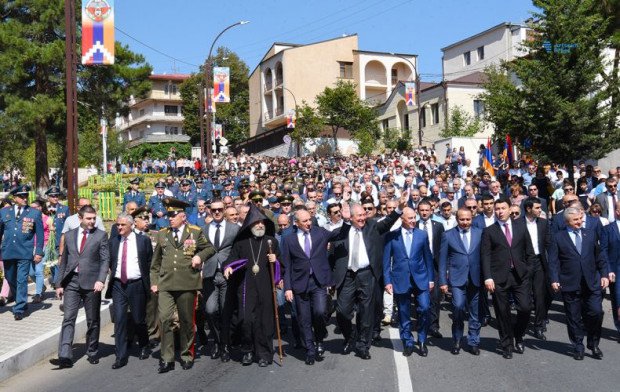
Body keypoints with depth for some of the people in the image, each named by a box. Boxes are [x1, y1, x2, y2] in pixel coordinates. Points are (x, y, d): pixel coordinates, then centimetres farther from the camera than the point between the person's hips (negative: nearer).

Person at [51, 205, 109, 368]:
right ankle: (65, 356, -7)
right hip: (72, 282, 2)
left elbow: (105, 260, -5)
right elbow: (64, 261, 14)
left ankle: (92, 353, 21)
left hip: (91, 283, -2)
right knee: (68, 318, -5)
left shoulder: (101, 235, 0)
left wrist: (100, 280, -18)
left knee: (93, 321, 8)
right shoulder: (69, 235, 10)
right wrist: (59, 283, 10)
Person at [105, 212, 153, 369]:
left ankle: (144, 346, 34)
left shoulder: (143, 240, -1)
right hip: (118, 285, 2)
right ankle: (121, 357, 4)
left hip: (137, 285, -2)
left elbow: (150, 262, 3)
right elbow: (110, 262, 16)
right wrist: (113, 273, 3)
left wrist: (147, 281, 1)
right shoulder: (113, 242, 7)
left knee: (138, 319, 8)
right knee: (119, 320, -2)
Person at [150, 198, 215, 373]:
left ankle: (186, 355, 24)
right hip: (165, 284, 1)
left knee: (186, 321, 8)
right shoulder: (162, 234, 10)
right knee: (164, 319, -8)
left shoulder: (195, 232, 3)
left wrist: (200, 256, -6)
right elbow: (155, 261, 14)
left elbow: (210, 248, 14)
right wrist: (154, 282, 8)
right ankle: (167, 359, 2)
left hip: (187, 284, -1)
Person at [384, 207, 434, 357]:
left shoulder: (422, 235, 5)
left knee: (425, 309, -8)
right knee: (403, 314, 6)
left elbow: (428, 257, 9)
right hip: (400, 280, -1)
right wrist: (387, 281, -4)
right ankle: (408, 343, 22)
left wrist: (431, 278, 6)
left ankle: (422, 341, 13)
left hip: (420, 279, 1)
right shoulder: (391, 236, 0)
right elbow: (386, 260, 1)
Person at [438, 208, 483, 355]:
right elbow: (443, 260, 3)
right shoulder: (448, 235, 3)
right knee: (458, 306, -16)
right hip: (457, 278, -2)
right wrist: (443, 281, -2)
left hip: (476, 278, 2)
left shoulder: (480, 233, 7)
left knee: (475, 313, 7)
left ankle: (473, 342, 23)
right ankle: (456, 341, 3)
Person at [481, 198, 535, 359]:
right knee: (503, 313, 3)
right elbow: (485, 256, -3)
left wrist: (528, 270, 6)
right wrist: (488, 277, -12)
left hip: (520, 275, 2)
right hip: (499, 277, -1)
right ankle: (507, 345, 19)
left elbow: (529, 251, 13)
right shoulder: (489, 231, 3)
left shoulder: (521, 226, 9)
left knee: (525, 308, -6)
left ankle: (518, 337, 21)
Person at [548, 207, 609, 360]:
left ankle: (593, 344, 18)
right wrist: (554, 280, -13)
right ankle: (578, 347, 20)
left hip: (592, 283, 2)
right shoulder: (558, 238, 1)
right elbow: (553, 261, -4)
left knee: (596, 312, -4)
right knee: (574, 318, 5)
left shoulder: (590, 234, 11)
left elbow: (599, 256, 13)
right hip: (570, 284, -2)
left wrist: (604, 274, 4)